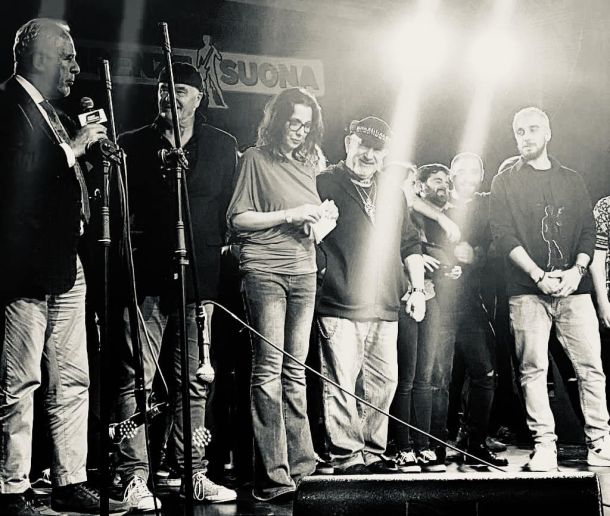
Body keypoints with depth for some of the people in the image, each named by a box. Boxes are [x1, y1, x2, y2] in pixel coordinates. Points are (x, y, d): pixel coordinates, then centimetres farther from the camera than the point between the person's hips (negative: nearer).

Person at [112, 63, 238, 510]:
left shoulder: (223, 146, 12)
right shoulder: (132, 144, 9)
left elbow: (231, 206, 9)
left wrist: (218, 247, -2)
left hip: (198, 276, 2)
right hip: (146, 276, -1)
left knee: (193, 381, 8)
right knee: (136, 378, -4)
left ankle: (193, 473, 16)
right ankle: (134, 478, 0)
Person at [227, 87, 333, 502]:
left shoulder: (307, 163, 19)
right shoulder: (256, 159, 2)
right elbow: (237, 219, -4)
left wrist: (323, 219, 4)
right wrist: (289, 215, -10)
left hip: (304, 271, 6)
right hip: (265, 269, -6)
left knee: (296, 369, 5)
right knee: (269, 369, -10)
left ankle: (299, 463, 9)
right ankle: (273, 477, -10)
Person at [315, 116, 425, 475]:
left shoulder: (392, 189, 18)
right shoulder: (325, 184, 1)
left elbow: (410, 243, 24)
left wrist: (418, 288, 19)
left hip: (385, 307, 6)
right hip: (339, 305, -6)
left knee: (383, 381, 8)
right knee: (341, 383, -7)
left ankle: (372, 451, 19)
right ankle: (346, 454, 1)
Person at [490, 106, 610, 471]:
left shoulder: (572, 180, 17)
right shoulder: (505, 183, 11)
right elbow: (504, 234, 0)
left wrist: (578, 269, -8)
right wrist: (539, 275, -12)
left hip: (574, 288, 2)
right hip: (527, 289, -1)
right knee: (533, 368, -5)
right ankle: (544, 445, -1)